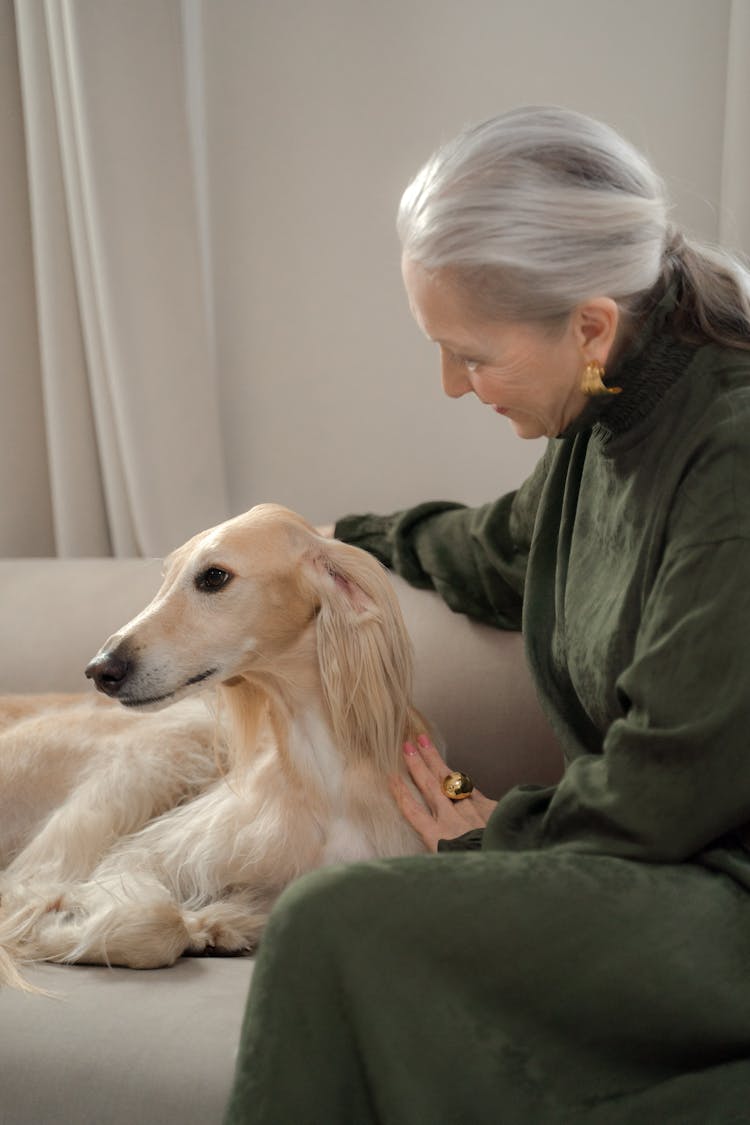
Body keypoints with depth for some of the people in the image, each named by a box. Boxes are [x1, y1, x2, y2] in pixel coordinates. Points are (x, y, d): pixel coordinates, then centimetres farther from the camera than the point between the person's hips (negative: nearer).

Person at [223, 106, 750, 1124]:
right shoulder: (607, 414, 4)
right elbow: (504, 558, 27)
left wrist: (497, 838, -2)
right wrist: (351, 541, 43)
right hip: (657, 852, 8)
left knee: (342, 925, -22)